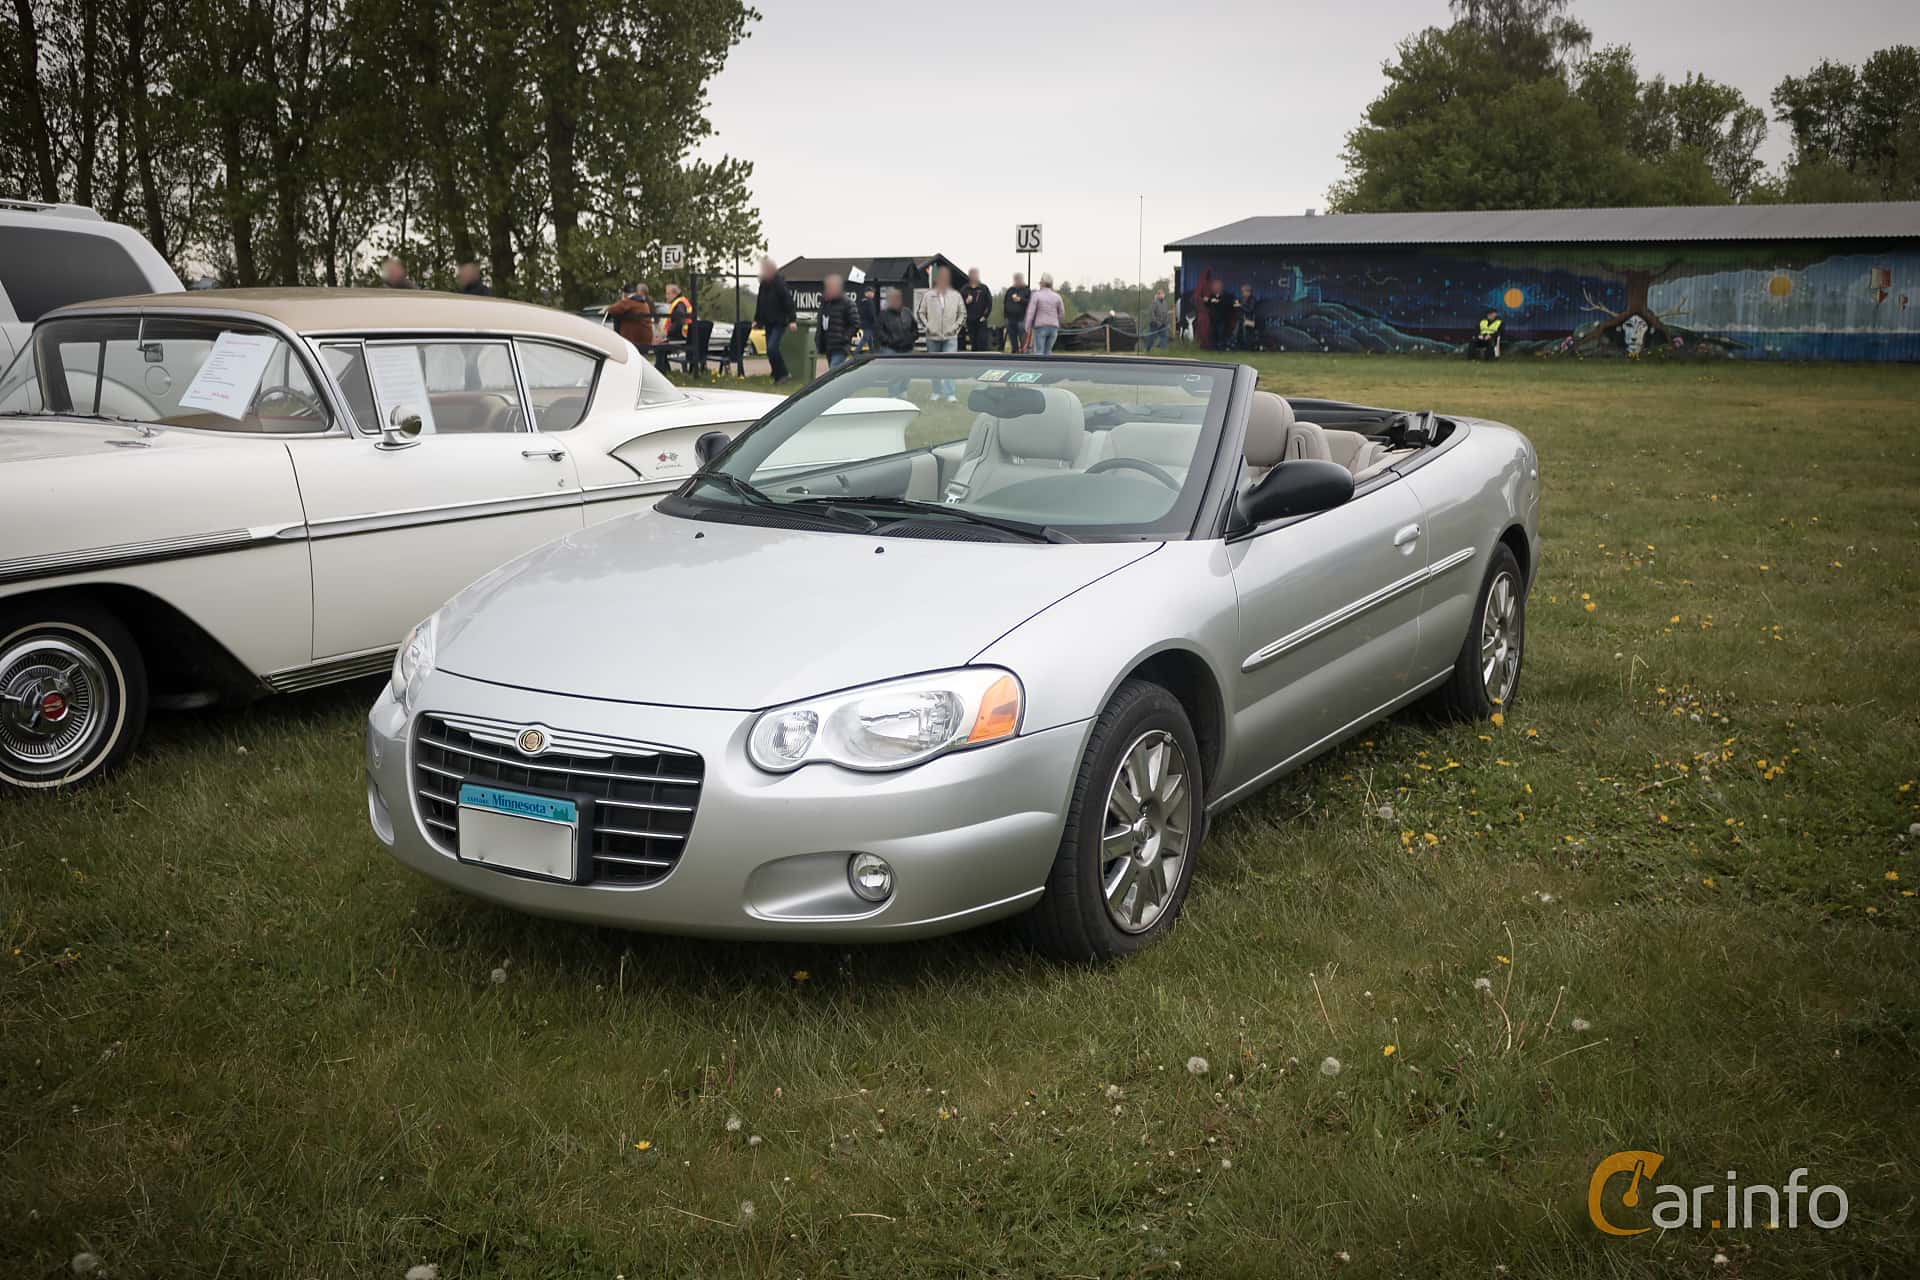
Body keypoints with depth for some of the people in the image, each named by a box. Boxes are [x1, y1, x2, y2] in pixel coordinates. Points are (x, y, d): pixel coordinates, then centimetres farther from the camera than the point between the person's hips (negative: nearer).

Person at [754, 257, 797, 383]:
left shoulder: (780, 283, -12)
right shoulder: (763, 284, 9)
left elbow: (788, 302, -16)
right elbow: (759, 303, 19)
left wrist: (791, 320, -22)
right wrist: (757, 319, 18)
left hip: (779, 322, -8)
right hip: (768, 323, 8)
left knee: (772, 348, -19)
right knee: (771, 350, 7)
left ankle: (781, 374, -9)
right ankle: (778, 376, 16)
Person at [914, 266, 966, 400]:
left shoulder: (956, 296, 0)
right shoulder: (928, 295, -2)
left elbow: (963, 313, 8)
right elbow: (919, 312, 3)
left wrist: (956, 327, -1)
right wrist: (927, 327, -5)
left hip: (950, 337, -1)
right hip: (933, 337, 1)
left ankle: (950, 394, -12)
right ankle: (937, 392, 24)